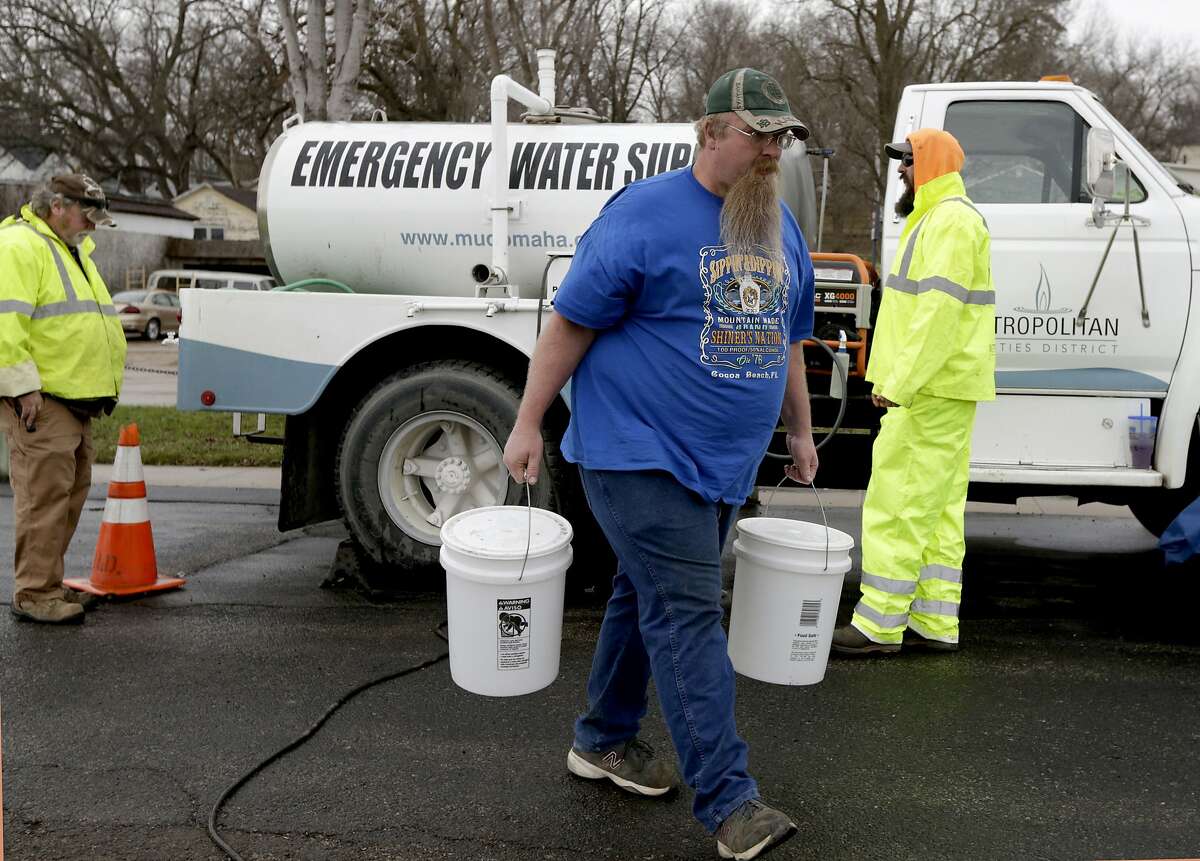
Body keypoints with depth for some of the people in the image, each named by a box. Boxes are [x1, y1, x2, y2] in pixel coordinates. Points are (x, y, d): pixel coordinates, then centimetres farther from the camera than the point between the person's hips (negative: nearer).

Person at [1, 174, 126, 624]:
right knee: (45, 493, -9)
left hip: (75, 399, 10)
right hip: (41, 401, -10)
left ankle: (48, 583, 22)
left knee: (71, 492, 13)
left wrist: (102, 389, 23)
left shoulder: (74, 252, 24)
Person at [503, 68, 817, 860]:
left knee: (649, 597, 17)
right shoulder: (644, 214, -11)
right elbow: (571, 323, -10)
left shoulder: (782, 229, 12)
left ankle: (604, 740, 33)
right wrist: (529, 423, -12)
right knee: (687, 615, -9)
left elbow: (787, 341, 22)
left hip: (724, 463, 8)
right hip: (642, 454, -7)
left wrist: (801, 431, 23)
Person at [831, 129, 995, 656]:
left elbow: (938, 312, -23)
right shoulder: (935, 219, 22)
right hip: (936, 388, 11)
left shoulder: (950, 222, -13)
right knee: (937, 508, 11)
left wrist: (898, 384, -24)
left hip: (933, 389, -11)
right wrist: (894, 379, 20)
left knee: (897, 504, -9)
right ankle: (934, 623, 18)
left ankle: (879, 625, -3)